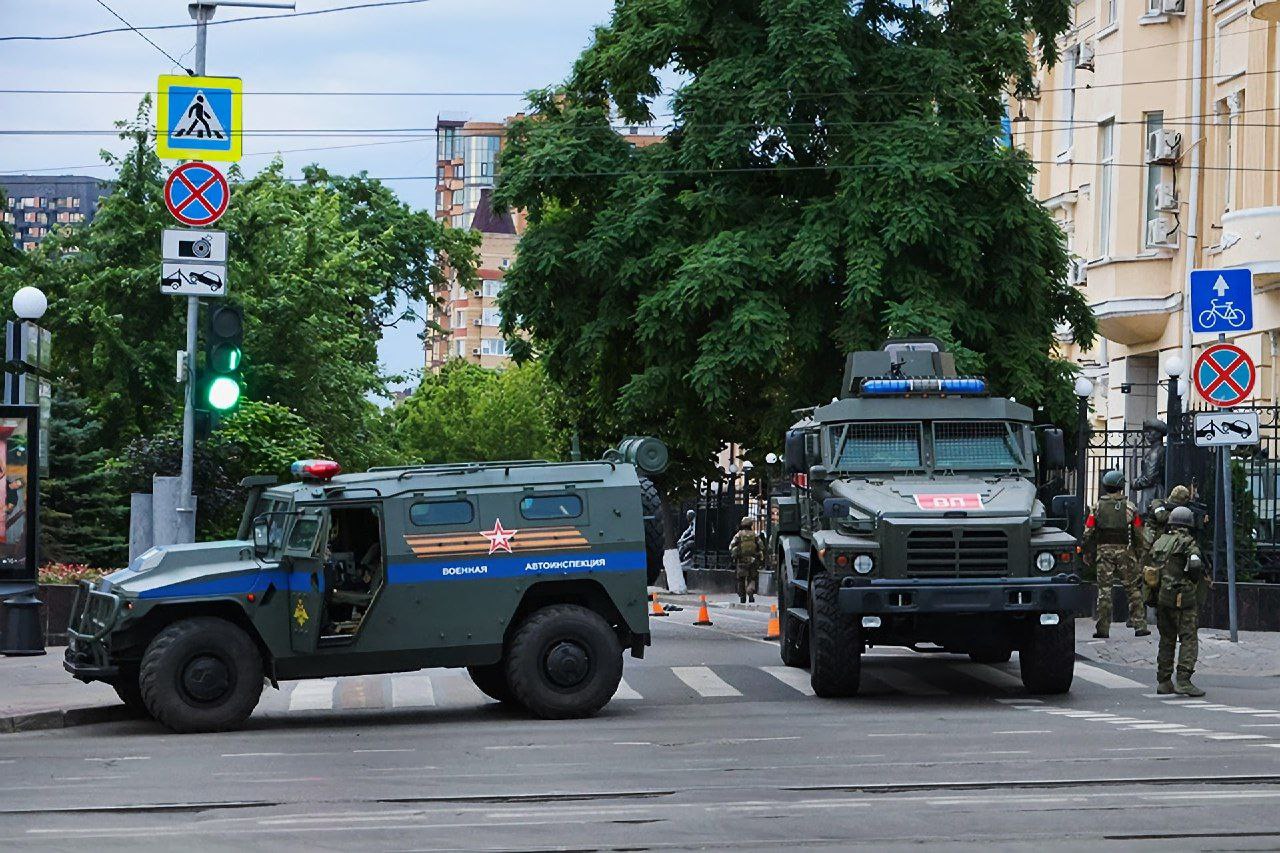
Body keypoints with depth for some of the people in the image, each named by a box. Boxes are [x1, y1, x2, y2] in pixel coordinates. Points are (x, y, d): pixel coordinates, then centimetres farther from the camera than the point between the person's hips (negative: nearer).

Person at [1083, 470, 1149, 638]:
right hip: (1125, 551, -1)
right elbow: (1138, 534, 2)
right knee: (1133, 589, 6)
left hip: (1103, 550, 1)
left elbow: (1088, 533, 2)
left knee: (1104, 589, 3)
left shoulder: (1098, 507, 2)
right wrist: (1140, 554, 11)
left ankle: (1103, 629, 1)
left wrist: (1088, 553, 12)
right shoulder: (1130, 507, 1)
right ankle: (1139, 625, 5)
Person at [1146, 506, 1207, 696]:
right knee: (1188, 639, -6)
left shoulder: (1159, 543, 15)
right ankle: (1183, 681, -16)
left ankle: (1163, 682, 14)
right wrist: (1194, 581, -2)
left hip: (1160, 597, 7)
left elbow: (1147, 571, 16)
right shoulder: (1188, 543, -7)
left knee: (1166, 640, 14)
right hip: (1182, 599, -7)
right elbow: (1195, 565, -20)